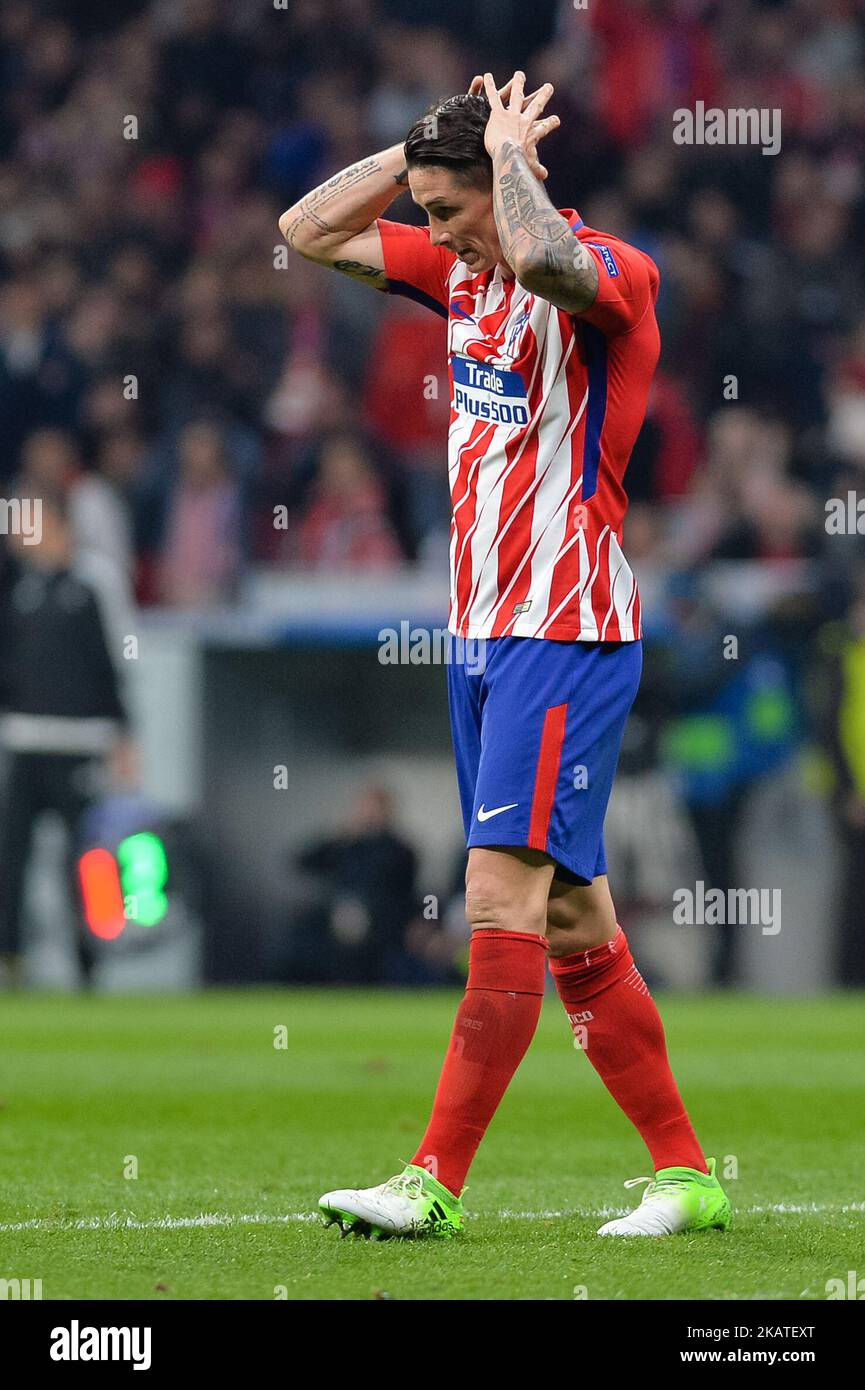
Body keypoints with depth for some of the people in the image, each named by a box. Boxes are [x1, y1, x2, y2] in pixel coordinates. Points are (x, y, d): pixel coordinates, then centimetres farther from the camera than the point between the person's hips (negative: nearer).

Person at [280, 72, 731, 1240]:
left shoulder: (613, 272, -12)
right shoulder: (463, 276, 12)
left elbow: (544, 259, -36)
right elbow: (310, 231, 20)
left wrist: (506, 148, -18)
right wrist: (424, 145, 8)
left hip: (566, 632, -9)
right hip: (484, 627, 9)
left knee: (502, 893, -13)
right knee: (571, 917, 8)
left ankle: (437, 1181, -15)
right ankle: (686, 1173, 13)